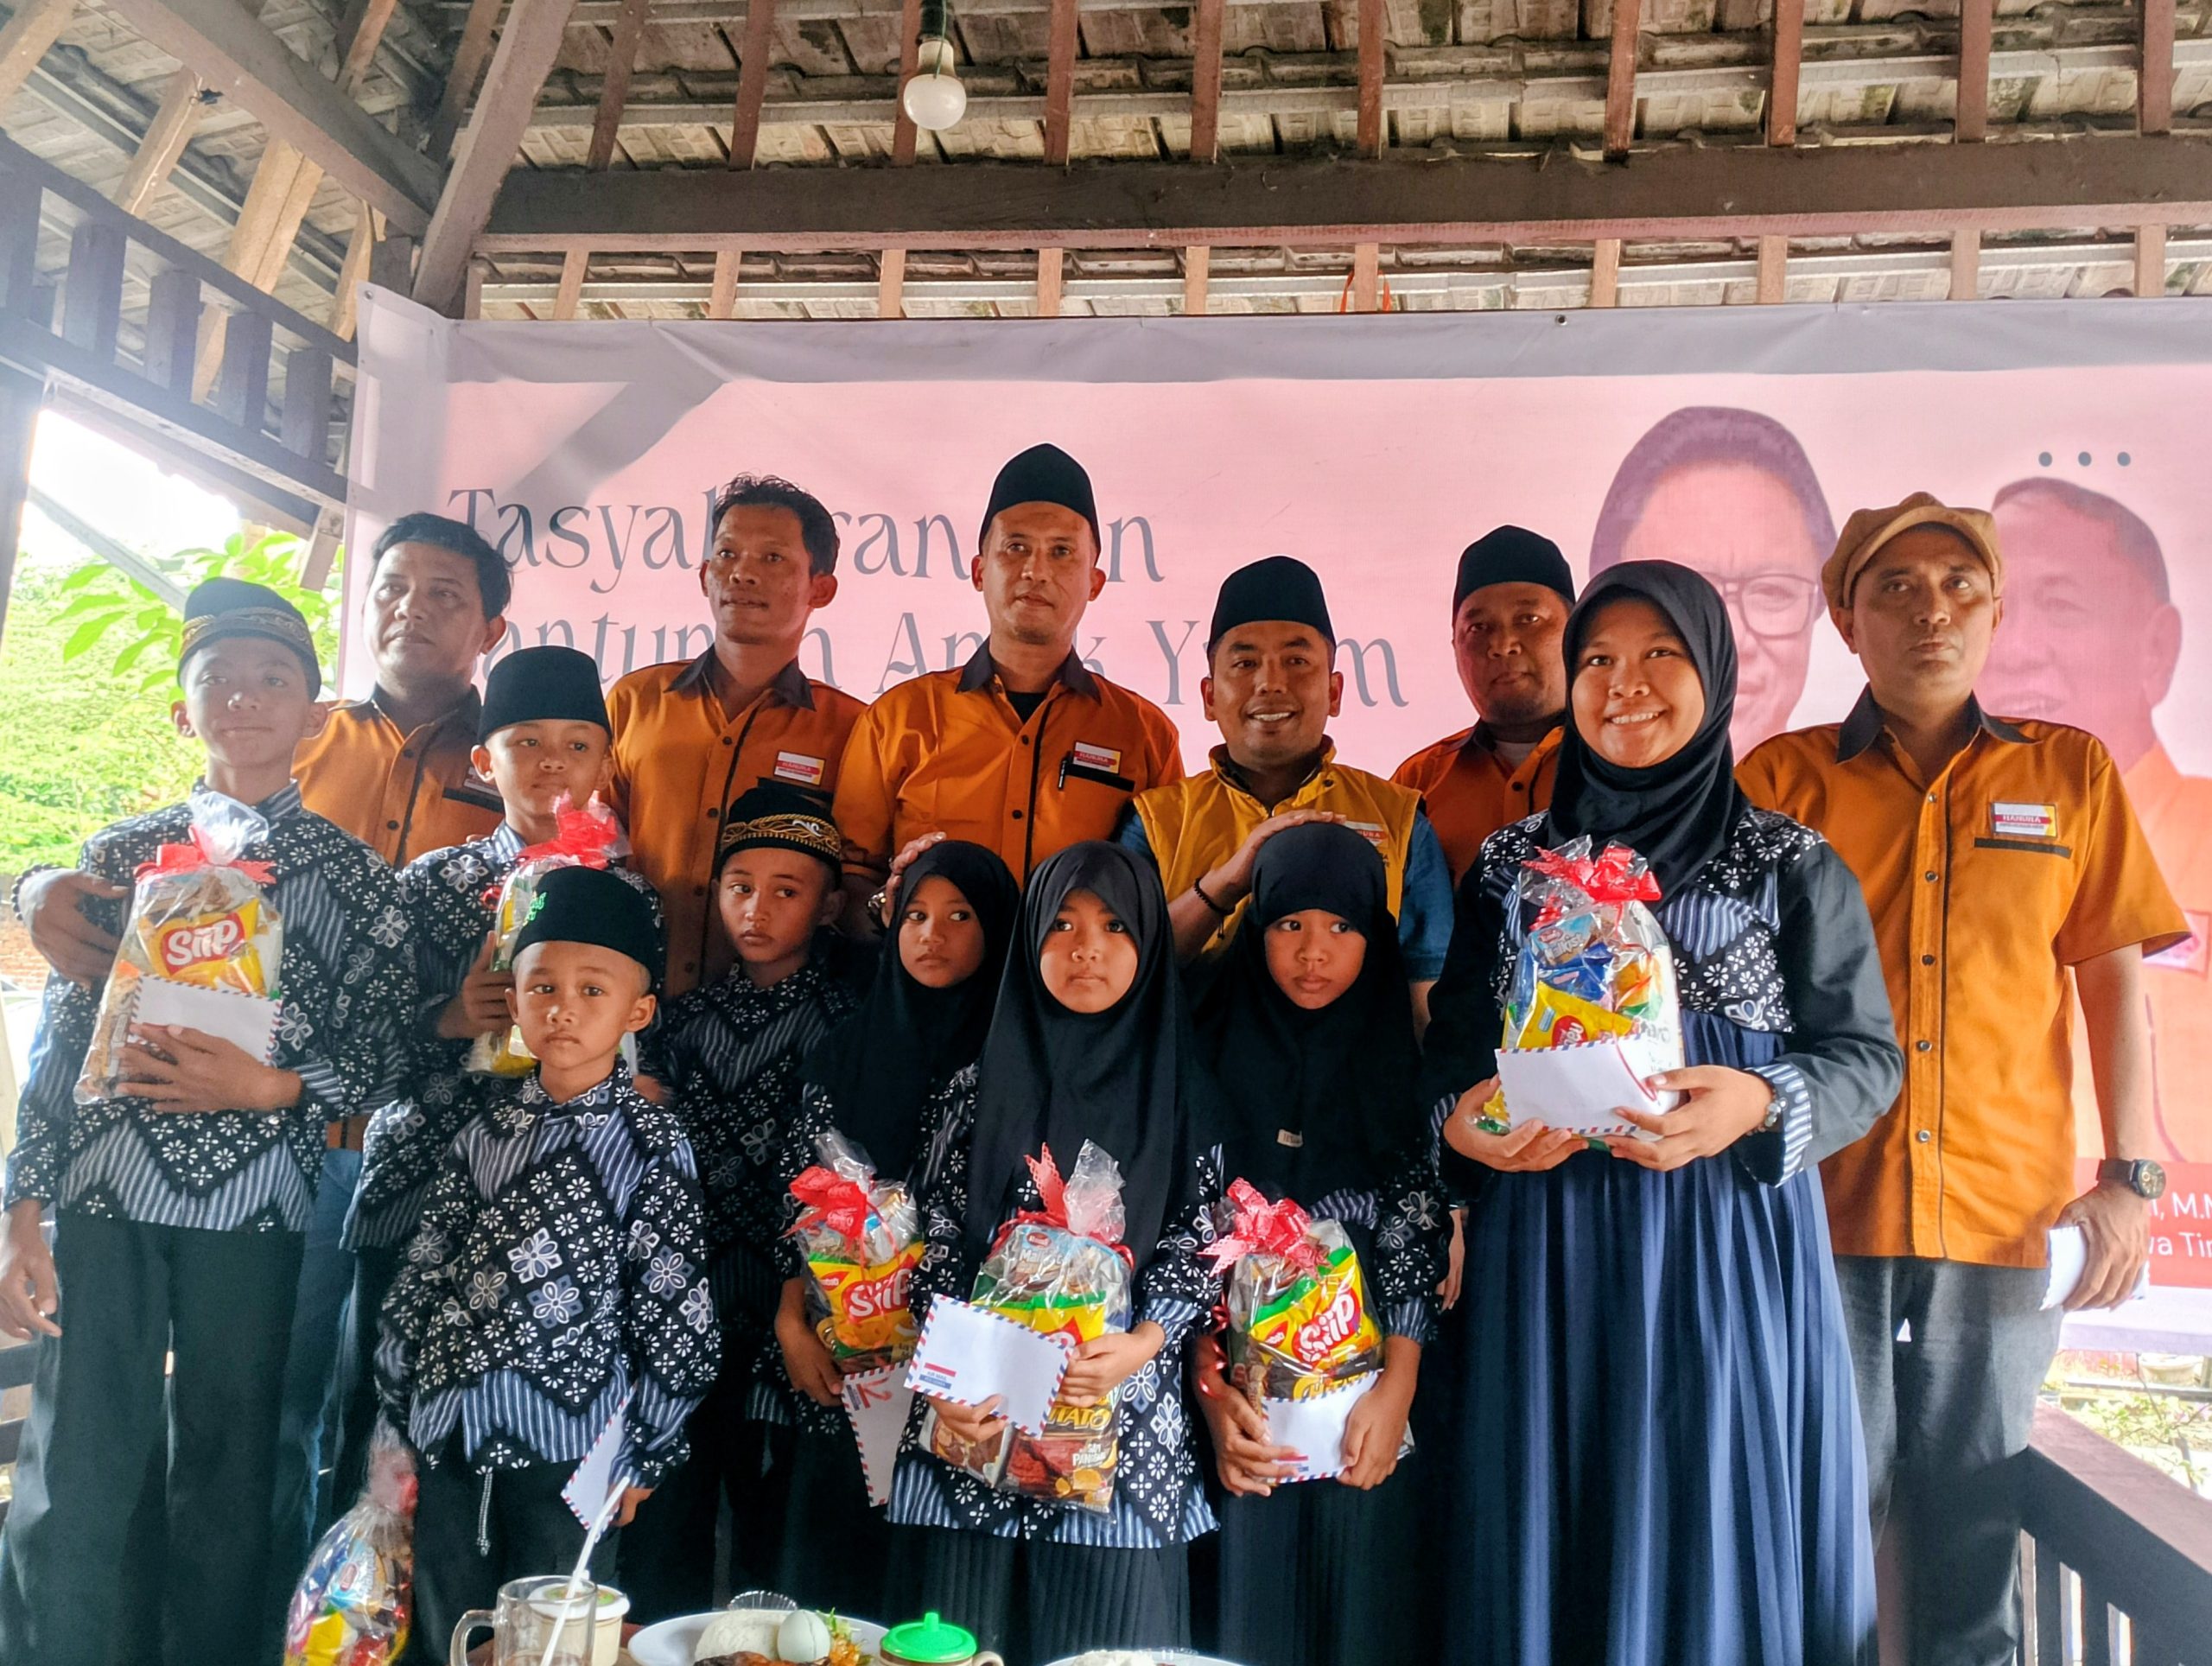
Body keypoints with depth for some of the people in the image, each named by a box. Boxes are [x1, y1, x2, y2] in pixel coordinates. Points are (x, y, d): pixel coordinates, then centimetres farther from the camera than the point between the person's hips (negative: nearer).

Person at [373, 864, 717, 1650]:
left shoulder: (651, 1141, -9)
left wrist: (642, 1458, -3)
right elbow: (420, 1272, 8)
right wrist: (396, 1418, 8)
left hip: (566, 1449, -4)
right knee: (446, 1639, 16)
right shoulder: (484, 1122, 3)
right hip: (447, 1439, 4)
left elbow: (675, 1310, -6)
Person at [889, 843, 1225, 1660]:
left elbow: (1198, 1250, 1)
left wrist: (1141, 1345, -16)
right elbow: (937, 1238, 4)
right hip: (978, 1416, 1)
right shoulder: (985, 1082, 5)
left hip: (1124, 1424, -1)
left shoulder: (1179, 1092, 3)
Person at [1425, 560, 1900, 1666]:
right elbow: (1453, 1047, 10)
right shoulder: (1511, 867, 8)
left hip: (1732, 1251, -1)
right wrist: (1461, 1125, -12)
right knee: (1555, 1548, 6)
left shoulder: (1794, 867, 3)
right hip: (1550, 1254, 1)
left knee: (1723, 1538, 4)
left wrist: (1762, 1108, -17)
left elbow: (1867, 1056, 2)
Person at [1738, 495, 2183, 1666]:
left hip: (2003, 1214, 1)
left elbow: (2113, 979, 9)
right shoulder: (1781, 777, 4)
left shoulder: (2071, 772, 9)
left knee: (1975, 1527, 9)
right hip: (1823, 1210, -1)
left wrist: (2130, 1175, 1)